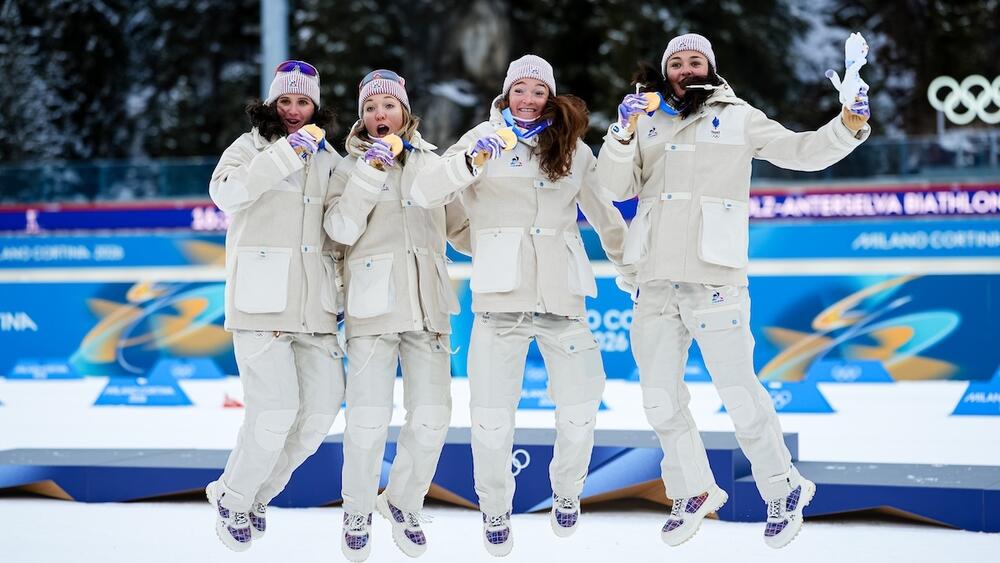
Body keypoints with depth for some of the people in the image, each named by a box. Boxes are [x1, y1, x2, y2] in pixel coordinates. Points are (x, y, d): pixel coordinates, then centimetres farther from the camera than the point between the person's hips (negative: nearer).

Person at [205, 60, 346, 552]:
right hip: (260, 301, -5)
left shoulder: (328, 159, 16)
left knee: (320, 410, 0)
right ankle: (233, 500, 7)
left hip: (313, 305, 5)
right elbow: (227, 193, -19)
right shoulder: (251, 146, 2)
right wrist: (287, 151, -24)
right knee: (275, 410, -15)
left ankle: (255, 495, 20)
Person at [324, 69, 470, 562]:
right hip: (373, 301, -2)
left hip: (426, 302, 3)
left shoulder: (431, 164, 13)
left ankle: (403, 502, 20)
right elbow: (341, 230, -8)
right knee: (369, 418, -9)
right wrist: (370, 172, -15)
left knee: (432, 415, -3)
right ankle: (357, 511, 12)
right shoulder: (352, 167, 7)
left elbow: (459, 226, 18)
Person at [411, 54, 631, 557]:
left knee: (580, 411, 0)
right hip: (501, 297, -2)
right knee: (491, 420, -5)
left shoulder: (574, 150, 13)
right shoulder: (486, 137, 3)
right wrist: (472, 161, -24)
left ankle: (566, 494, 28)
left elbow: (603, 213, 24)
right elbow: (423, 191, -8)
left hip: (561, 297, 3)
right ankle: (495, 512, 18)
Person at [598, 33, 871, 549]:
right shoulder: (648, 122, 13)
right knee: (661, 400, 10)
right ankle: (694, 491, 27)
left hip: (714, 279, -4)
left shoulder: (736, 117, 6)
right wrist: (622, 134, -10)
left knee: (739, 393, -7)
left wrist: (849, 125, -11)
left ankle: (784, 490, 10)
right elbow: (616, 187, 7)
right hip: (656, 283, 4)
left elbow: (803, 152, 7)